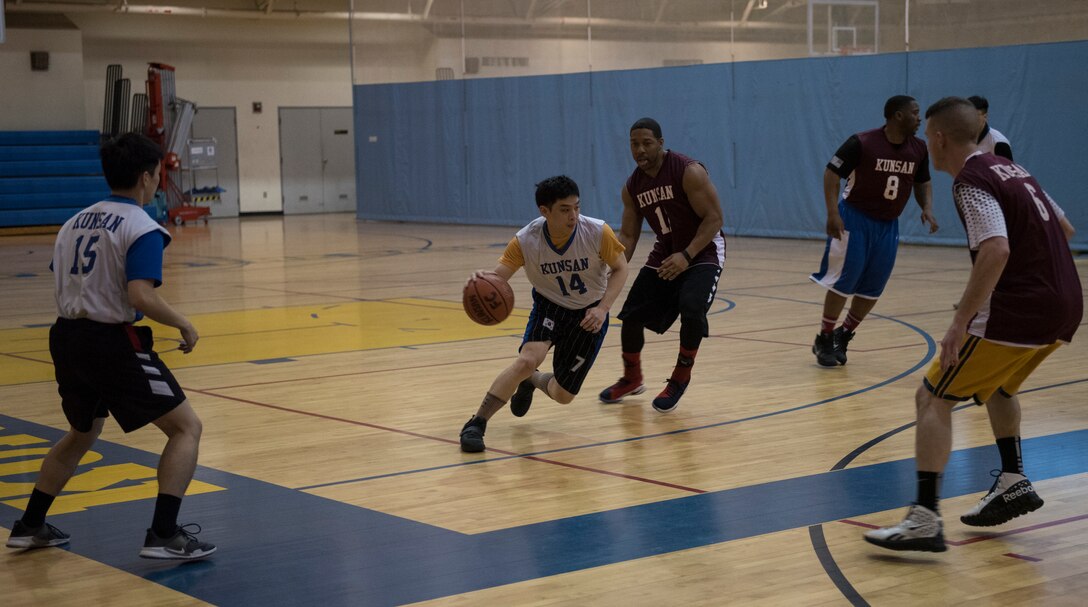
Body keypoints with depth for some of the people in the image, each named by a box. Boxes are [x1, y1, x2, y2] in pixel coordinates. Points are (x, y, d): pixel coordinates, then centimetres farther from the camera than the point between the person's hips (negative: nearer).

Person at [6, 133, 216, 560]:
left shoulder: (75, 223, 13)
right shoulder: (142, 229, -12)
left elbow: (62, 287, 17)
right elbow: (141, 296, -24)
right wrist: (184, 325, -10)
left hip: (68, 338, 8)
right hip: (113, 344, -8)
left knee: (83, 433, 30)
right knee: (186, 428, 1)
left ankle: (30, 526, 33)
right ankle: (164, 536, -9)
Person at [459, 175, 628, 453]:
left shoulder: (598, 232, -24)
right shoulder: (525, 240, -23)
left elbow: (620, 269, -9)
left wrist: (602, 308, -21)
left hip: (588, 315, 1)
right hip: (549, 306, -1)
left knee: (563, 395, 4)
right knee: (528, 359, -31)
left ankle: (531, 381, 42)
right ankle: (476, 424, -23)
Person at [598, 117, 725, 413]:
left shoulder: (690, 172, -22)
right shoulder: (632, 187, -3)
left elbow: (714, 217, -22)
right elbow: (628, 234, 5)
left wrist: (687, 256, -31)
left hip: (703, 251, -6)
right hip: (665, 253, 6)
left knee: (691, 311, -28)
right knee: (632, 314, 0)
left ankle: (681, 378, -4)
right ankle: (632, 378, 26)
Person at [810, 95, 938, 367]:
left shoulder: (918, 149, -2)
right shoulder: (861, 143, -18)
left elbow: (923, 182, 13)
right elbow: (831, 173, -13)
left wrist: (927, 208, -6)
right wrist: (833, 214, -21)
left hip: (888, 225, 5)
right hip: (855, 219, -5)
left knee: (872, 289, 5)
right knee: (843, 282, -5)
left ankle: (843, 335, 24)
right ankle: (824, 340, 11)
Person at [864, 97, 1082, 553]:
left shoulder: (972, 181, -10)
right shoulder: (1011, 170, 17)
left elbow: (996, 250, -26)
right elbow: (1060, 225, 27)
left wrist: (961, 322, -25)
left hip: (1017, 313, -9)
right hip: (1064, 309, 9)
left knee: (933, 398, -5)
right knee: (997, 384, 34)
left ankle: (925, 519, -13)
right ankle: (1013, 482, 27)